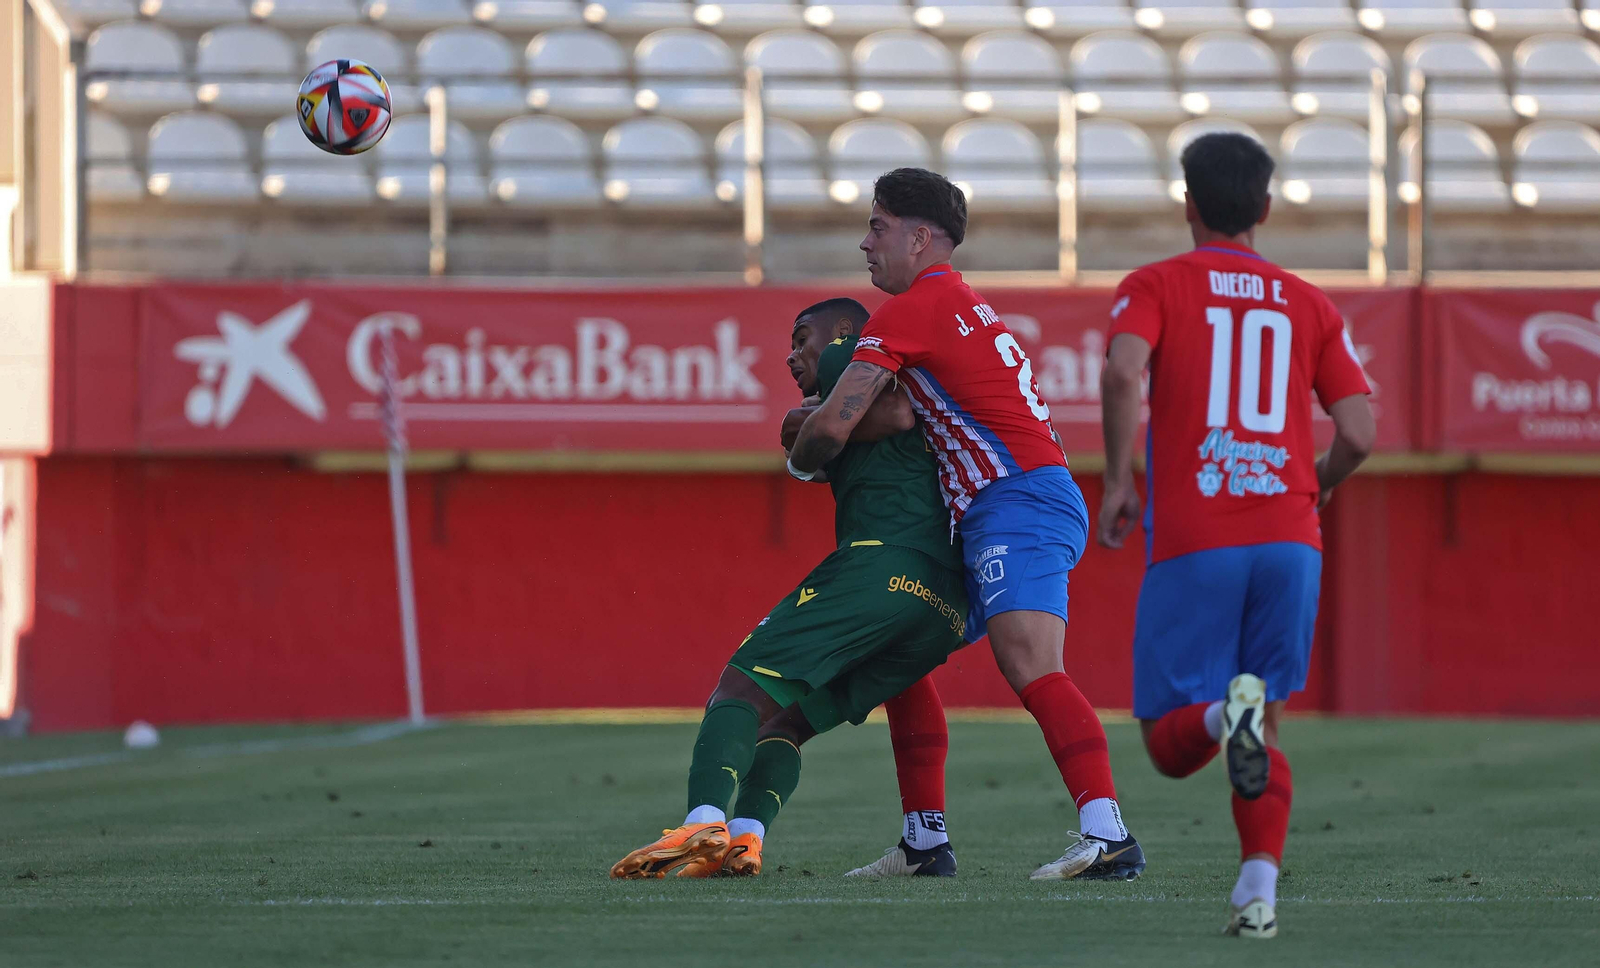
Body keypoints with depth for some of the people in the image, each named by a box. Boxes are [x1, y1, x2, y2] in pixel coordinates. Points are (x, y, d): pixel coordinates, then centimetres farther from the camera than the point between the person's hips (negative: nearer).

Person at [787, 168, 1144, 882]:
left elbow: (832, 428, -10)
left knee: (1030, 668, -26)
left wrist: (800, 462, 12)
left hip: (1017, 500, -11)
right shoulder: (964, 305, 24)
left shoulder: (910, 309, -7)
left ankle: (1107, 834, -40)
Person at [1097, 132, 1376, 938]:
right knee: (1265, 731, 14)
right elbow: (1358, 435, 6)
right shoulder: (1310, 306, 15)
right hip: (1290, 538, 3)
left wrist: (1117, 482, -5)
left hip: (1192, 545, -3)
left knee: (1169, 742, 3)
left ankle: (1226, 715, -31)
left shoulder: (1156, 287, 7)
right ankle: (1259, 890, -6)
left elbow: (1122, 371, -15)